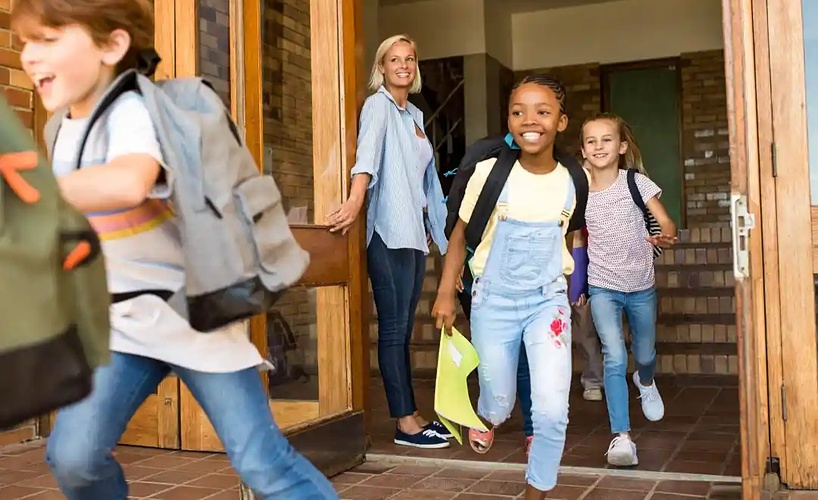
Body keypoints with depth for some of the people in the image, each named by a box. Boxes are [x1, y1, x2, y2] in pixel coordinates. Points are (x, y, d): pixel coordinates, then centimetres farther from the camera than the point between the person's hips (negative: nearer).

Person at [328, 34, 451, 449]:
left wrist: (432, 225, 24)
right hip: (389, 231, -8)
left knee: (404, 328, 11)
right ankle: (405, 423, 0)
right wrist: (355, 199, -40)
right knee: (394, 327, -5)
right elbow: (367, 152, -25)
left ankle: (411, 415, 17)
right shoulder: (378, 105, -4)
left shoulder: (414, 114, 20)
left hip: (414, 231, 8)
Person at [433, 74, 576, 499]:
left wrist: (573, 289, 15)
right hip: (493, 300, -1)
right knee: (498, 398, 14)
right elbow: (461, 234, -2)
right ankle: (488, 416, 53)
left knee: (551, 410, -9)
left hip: (549, 300, 1)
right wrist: (446, 293, -4)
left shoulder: (572, 181, -5)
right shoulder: (490, 171, -11)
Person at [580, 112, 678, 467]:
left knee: (644, 354, 19)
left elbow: (665, 222, -15)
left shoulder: (636, 182, -9)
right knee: (615, 358, -16)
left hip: (641, 285, 1)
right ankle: (621, 436, -12)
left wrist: (666, 236, -38)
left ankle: (645, 382, 55)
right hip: (603, 287, -1)